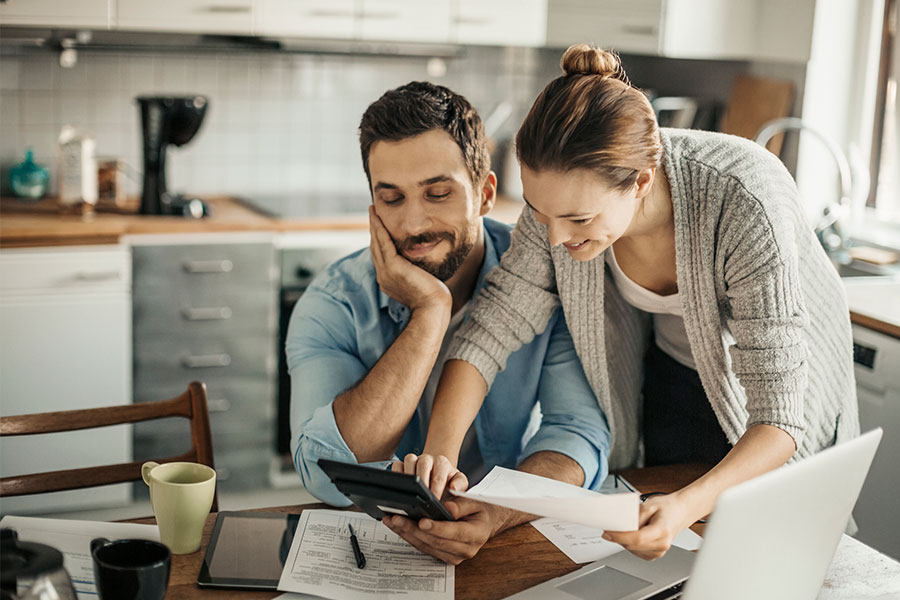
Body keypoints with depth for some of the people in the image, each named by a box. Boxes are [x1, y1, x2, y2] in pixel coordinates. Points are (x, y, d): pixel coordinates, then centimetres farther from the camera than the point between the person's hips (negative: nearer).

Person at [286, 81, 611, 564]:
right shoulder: (332, 306, -10)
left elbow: (579, 433, -14)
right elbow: (329, 479, -23)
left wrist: (492, 514, -34)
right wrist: (431, 311, -23)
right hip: (374, 544, -1)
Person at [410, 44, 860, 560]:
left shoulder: (744, 204, -41)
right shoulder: (568, 191, -28)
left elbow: (778, 416, -38)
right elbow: (495, 323, -21)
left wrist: (690, 504, -55)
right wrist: (440, 451, -36)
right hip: (670, 377, 3)